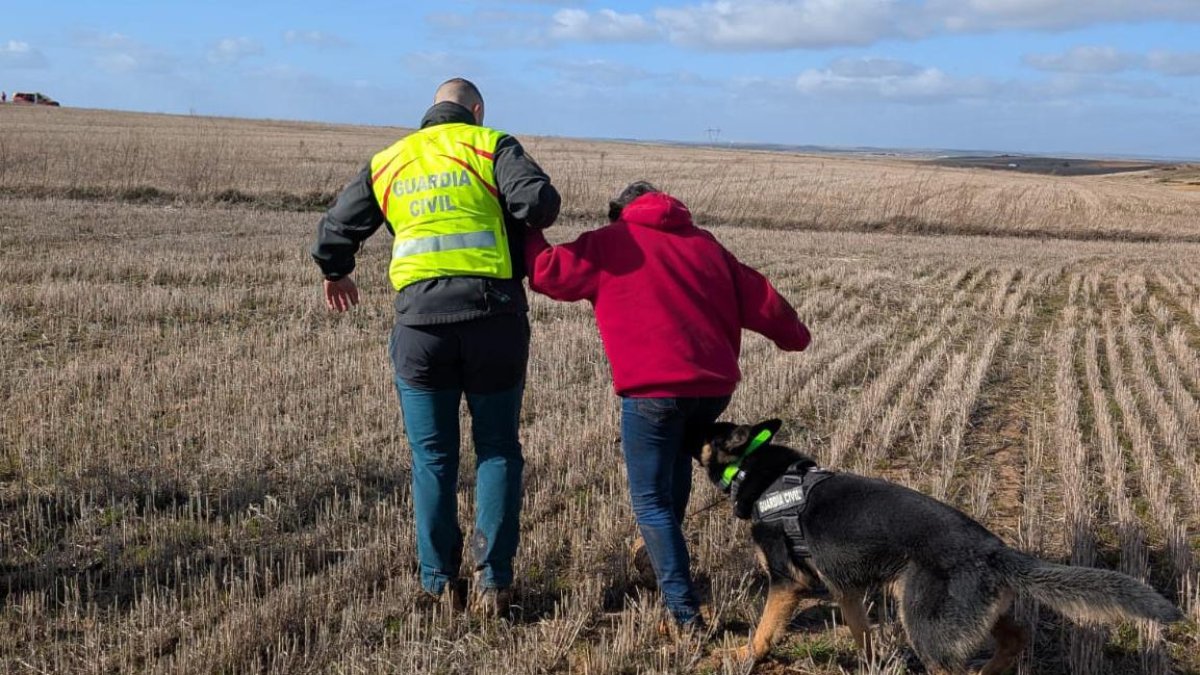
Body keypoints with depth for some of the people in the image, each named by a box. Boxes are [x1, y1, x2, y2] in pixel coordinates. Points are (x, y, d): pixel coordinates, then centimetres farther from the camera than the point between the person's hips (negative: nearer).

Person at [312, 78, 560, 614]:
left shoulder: (387, 163, 17)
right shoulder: (490, 145, 7)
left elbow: (333, 233, 18)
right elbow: (538, 200, -11)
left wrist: (336, 274, 39)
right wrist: (530, 224, 12)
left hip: (420, 323, 2)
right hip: (493, 318, -2)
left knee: (433, 459, 13)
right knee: (498, 450, 11)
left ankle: (441, 584, 16)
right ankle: (493, 580, 9)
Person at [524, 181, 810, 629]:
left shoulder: (610, 243, 7)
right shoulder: (705, 244, 20)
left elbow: (550, 272, 3)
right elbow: (758, 299, 21)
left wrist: (529, 239, 22)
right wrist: (793, 335, 36)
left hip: (653, 388, -5)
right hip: (715, 386, 6)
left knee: (651, 500, 2)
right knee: (678, 458, 32)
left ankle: (684, 610, -5)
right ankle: (661, 551, 37)